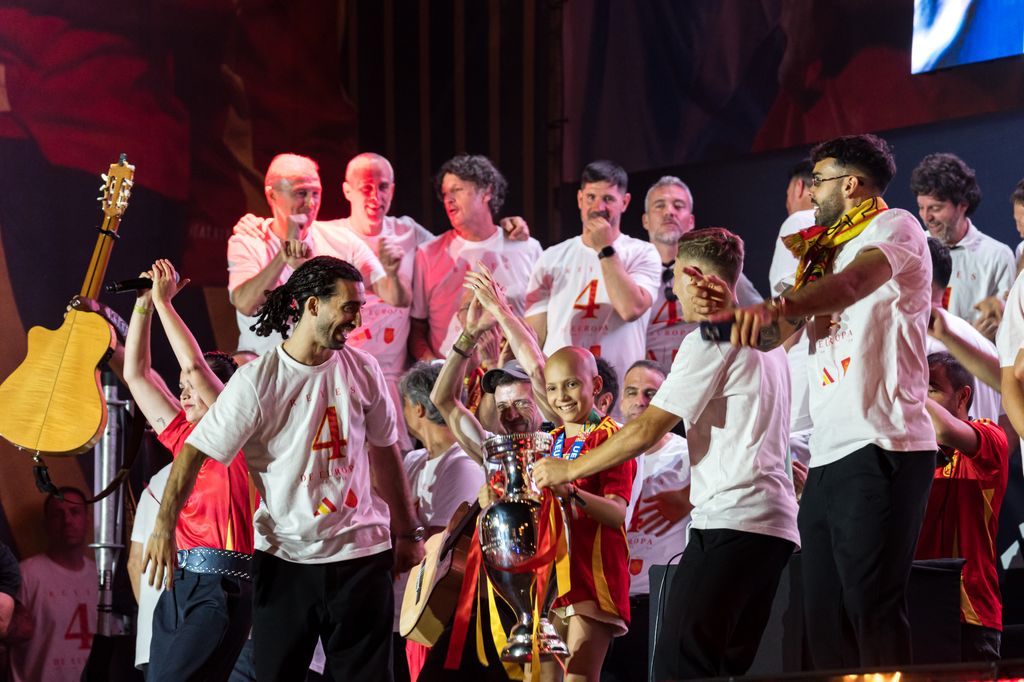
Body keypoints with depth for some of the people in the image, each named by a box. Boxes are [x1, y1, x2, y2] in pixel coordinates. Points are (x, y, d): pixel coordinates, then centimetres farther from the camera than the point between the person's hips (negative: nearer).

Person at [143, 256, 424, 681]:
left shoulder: (362, 370, 2)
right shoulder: (257, 381, -11)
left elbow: (385, 452, 13)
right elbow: (196, 451, -13)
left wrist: (408, 533, 15)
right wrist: (165, 526, -23)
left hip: (361, 553, 3)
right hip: (285, 556, -3)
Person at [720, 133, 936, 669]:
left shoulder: (893, 227, -1)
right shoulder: (825, 253, 25)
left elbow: (854, 282, -23)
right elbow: (773, 334, 17)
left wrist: (777, 307, -40)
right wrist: (727, 313, -5)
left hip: (880, 449, -9)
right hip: (828, 455, 9)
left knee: (873, 610, -12)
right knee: (826, 622, 6)